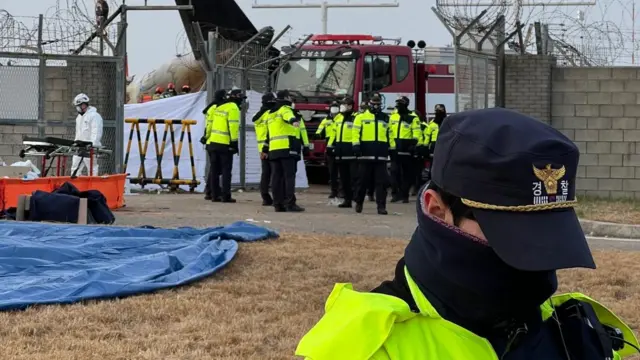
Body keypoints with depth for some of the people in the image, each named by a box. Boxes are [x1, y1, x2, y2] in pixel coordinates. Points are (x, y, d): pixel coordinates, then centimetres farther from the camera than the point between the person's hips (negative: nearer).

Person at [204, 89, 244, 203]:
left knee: (214, 170, 10)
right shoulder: (233, 108, -8)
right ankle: (225, 196, -5)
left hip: (212, 142, 7)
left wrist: (207, 137, 21)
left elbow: (210, 124, 16)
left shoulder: (218, 107, 15)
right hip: (225, 144, -7)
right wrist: (234, 142, -14)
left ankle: (215, 195, 11)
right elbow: (233, 127, -15)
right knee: (226, 171, -2)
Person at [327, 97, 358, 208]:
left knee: (354, 178, -9)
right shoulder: (338, 118, 16)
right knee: (344, 179, 11)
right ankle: (347, 199, 17)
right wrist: (330, 146, 19)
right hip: (341, 154, 8)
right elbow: (334, 133, 23)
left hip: (352, 154, -8)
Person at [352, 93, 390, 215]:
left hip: (381, 155, 2)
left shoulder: (386, 118, 16)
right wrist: (356, 145, -14)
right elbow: (356, 132, -2)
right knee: (363, 180, 5)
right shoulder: (361, 117, 6)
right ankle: (359, 203, 19)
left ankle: (381, 206, -4)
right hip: (365, 154, -2)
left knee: (381, 182, -3)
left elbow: (389, 134, 21)